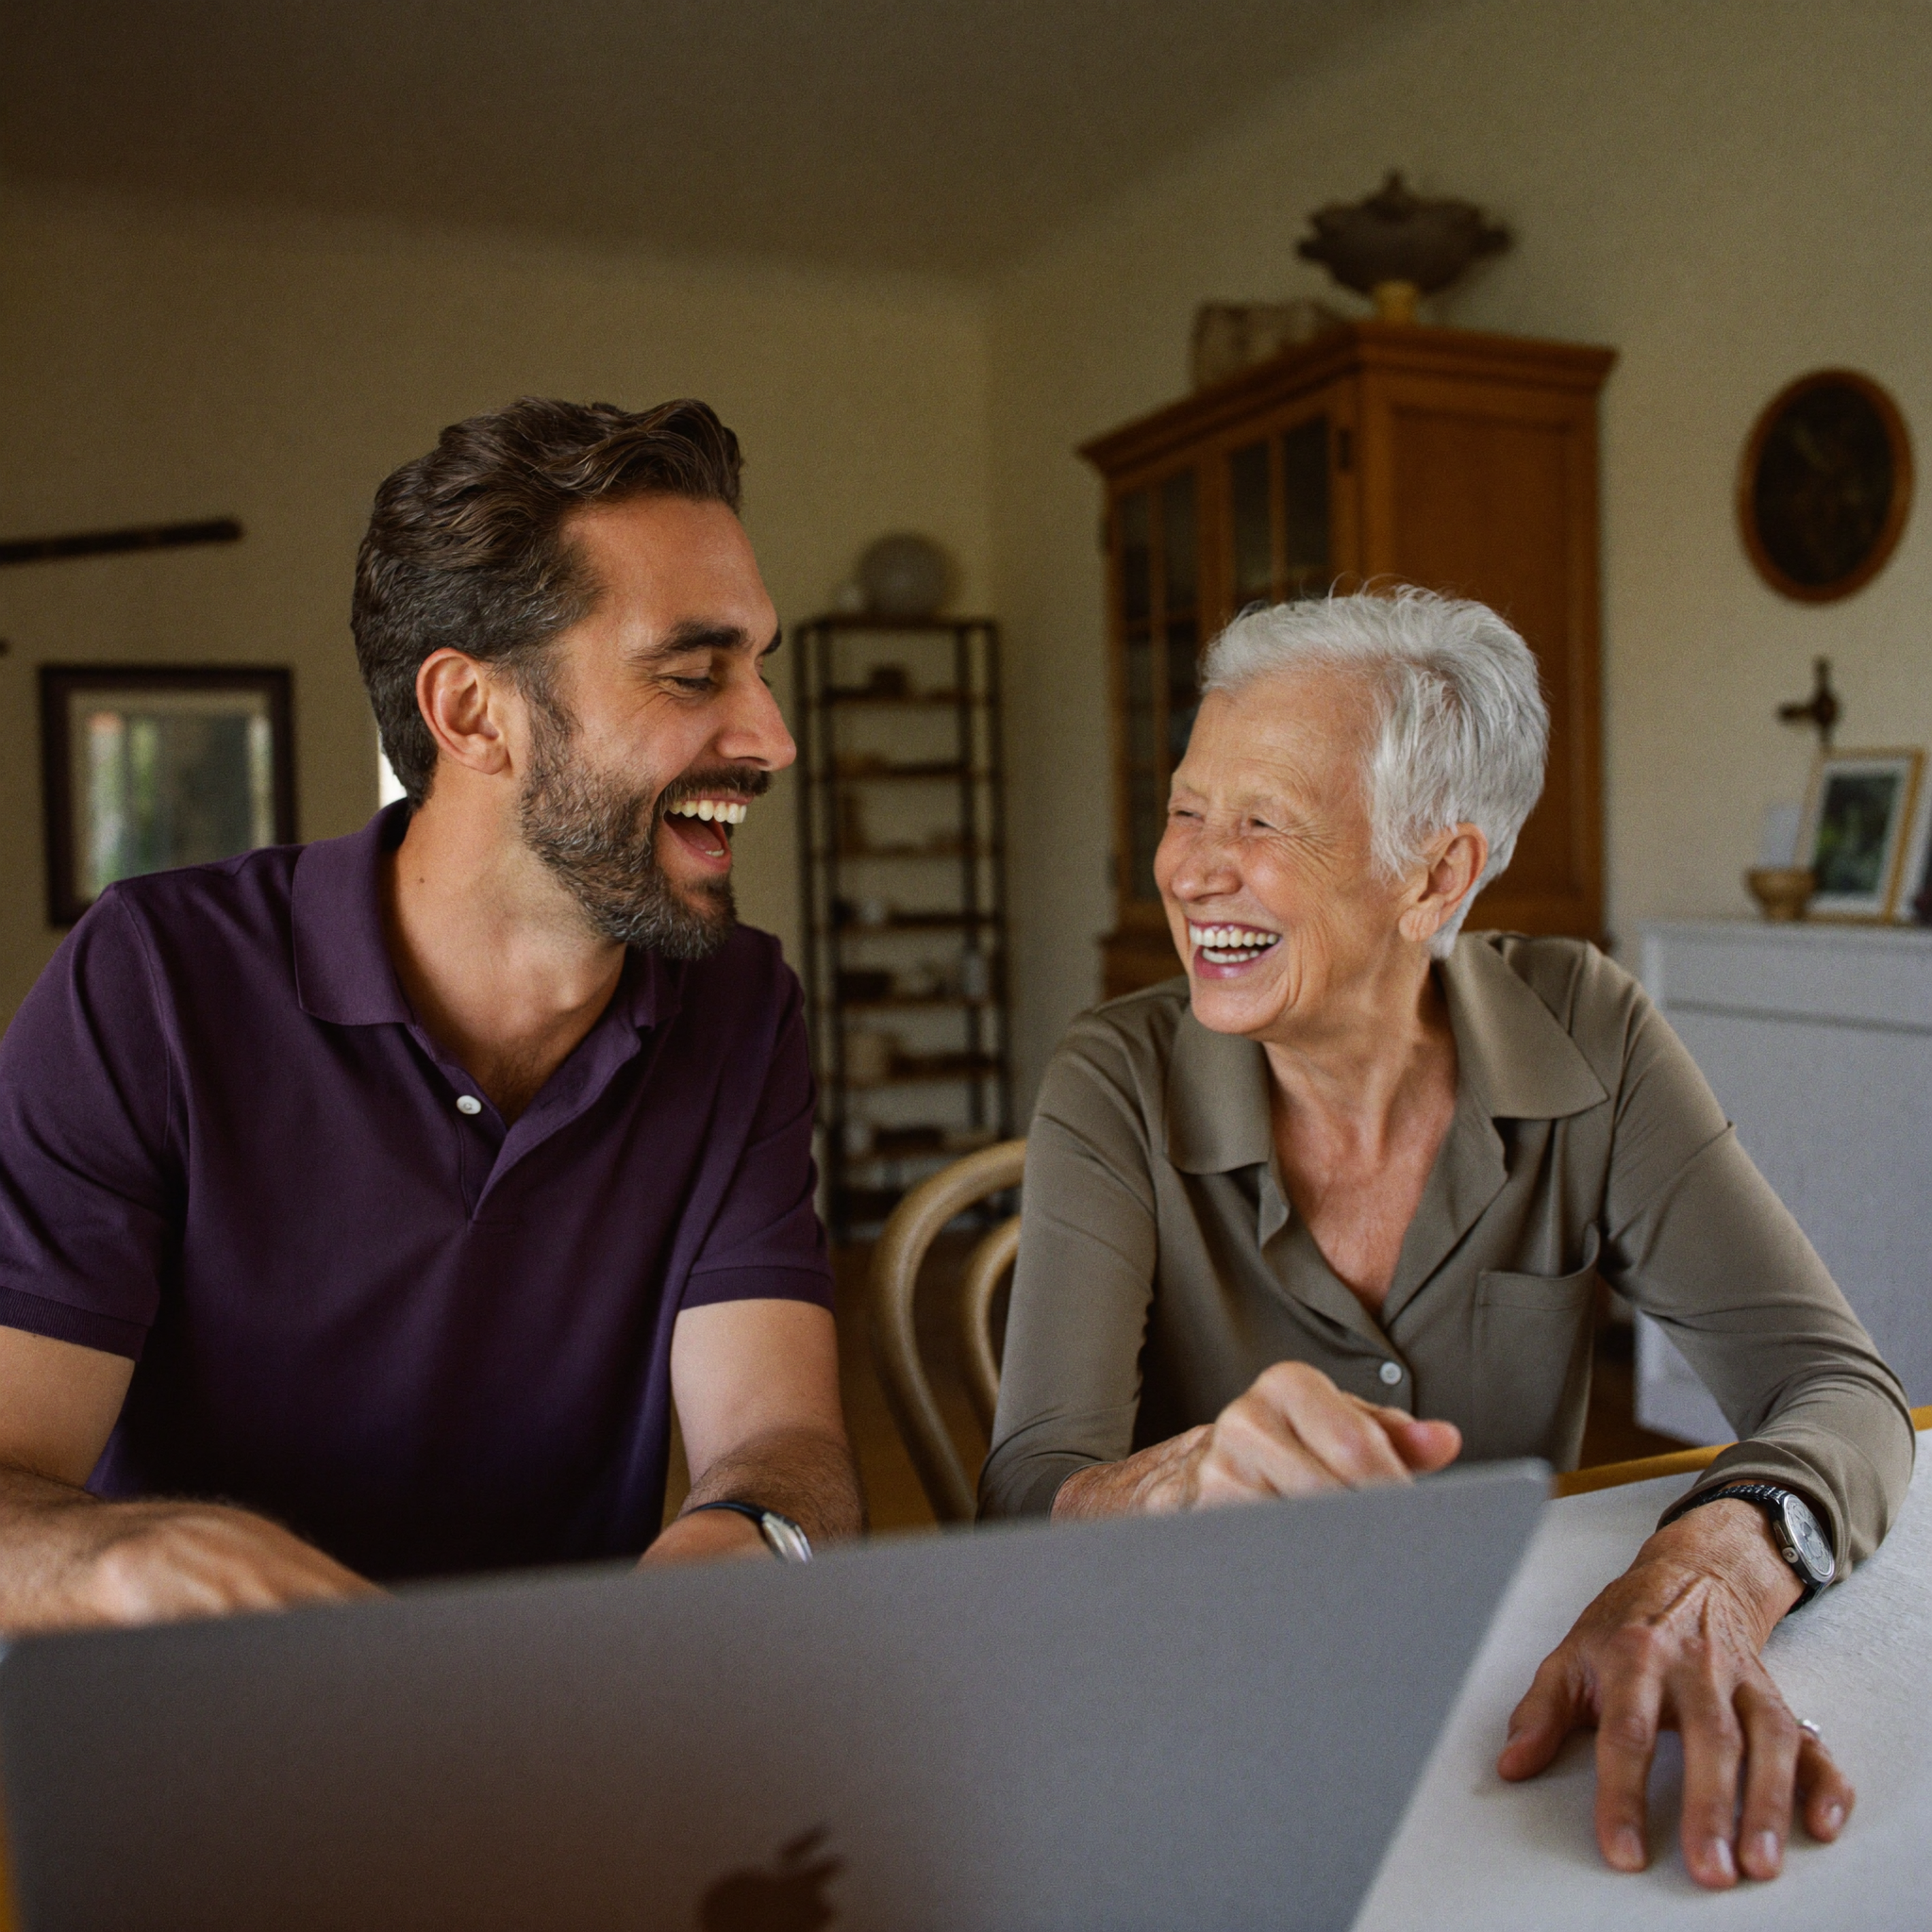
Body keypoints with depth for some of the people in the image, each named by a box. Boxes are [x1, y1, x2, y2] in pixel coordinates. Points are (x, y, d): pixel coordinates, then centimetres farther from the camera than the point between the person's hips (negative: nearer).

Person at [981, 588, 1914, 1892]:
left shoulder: (1585, 1036, -6)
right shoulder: (1120, 1092, -11)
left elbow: (1840, 1387, -11)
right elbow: (1028, 1493, -18)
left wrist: (1707, 1570, -31)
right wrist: (1186, 1481, -40)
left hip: (1518, 1696, 1)